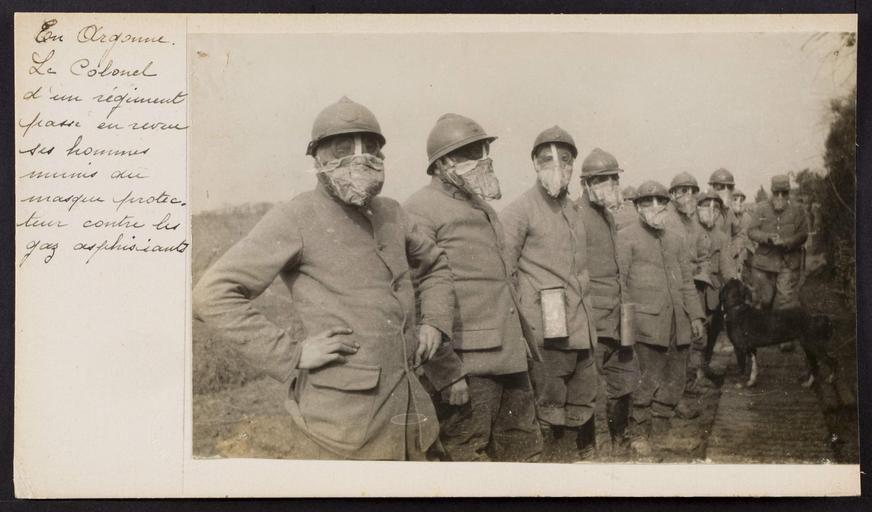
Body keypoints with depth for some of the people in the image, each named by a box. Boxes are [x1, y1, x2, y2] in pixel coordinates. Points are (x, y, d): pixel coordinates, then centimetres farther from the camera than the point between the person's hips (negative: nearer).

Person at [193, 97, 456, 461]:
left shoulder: (390, 213, 9)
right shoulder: (296, 219, -10)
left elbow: (435, 264, 28)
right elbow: (212, 294, -14)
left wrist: (435, 323, 12)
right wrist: (291, 355, -16)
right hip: (342, 420, -6)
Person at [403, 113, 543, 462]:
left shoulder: (483, 208, 19)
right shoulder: (420, 211, -9)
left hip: (510, 357, 9)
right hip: (467, 365, -8)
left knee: (524, 452, 16)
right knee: (466, 455, 2)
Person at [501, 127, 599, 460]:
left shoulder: (573, 210, 15)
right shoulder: (520, 211, -8)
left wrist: (586, 317, 15)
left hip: (582, 332, 7)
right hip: (548, 333, -7)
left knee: (583, 411, 16)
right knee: (550, 414, 0)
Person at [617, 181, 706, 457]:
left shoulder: (675, 238, 18)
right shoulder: (626, 237, -1)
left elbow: (687, 280, 19)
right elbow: (619, 281, -4)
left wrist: (695, 314, 12)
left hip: (678, 321, 6)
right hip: (647, 320, -6)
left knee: (675, 379, 9)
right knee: (650, 378, -7)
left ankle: (661, 428, 24)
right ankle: (639, 434, 8)